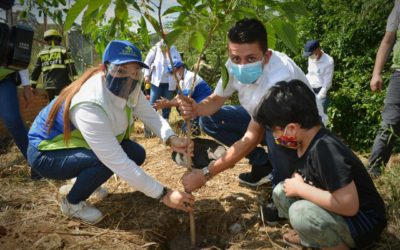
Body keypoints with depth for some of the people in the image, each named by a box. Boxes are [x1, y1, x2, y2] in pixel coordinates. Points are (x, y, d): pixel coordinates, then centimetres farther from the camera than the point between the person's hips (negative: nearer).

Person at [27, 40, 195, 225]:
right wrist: (163, 194, -39)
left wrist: (171, 139, -35)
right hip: (46, 152, -7)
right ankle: (72, 203, -1)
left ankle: (83, 182, 18)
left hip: (78, 141, 8)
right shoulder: (90, 106, -39)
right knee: (108, 161, -32)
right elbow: (118, 163, -41)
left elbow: (151, 115, -12)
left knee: (137, 154, -5)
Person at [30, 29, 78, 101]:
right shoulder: (63, 50, 1)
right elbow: (71, 66, -10)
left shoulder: (42, 53, 15)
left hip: (49, 86, 5)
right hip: (62, 85, -5)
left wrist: (33, 86, 23)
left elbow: (36, 70, 16)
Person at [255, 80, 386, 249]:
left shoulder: (326, 150, -31)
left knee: (300, 212, -30)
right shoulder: (306, 142, -4)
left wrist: (300, 188, -24)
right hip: (337, 211, 8)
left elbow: (348, 206, -33)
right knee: (281, 192, 1)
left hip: (363, 221, -8)